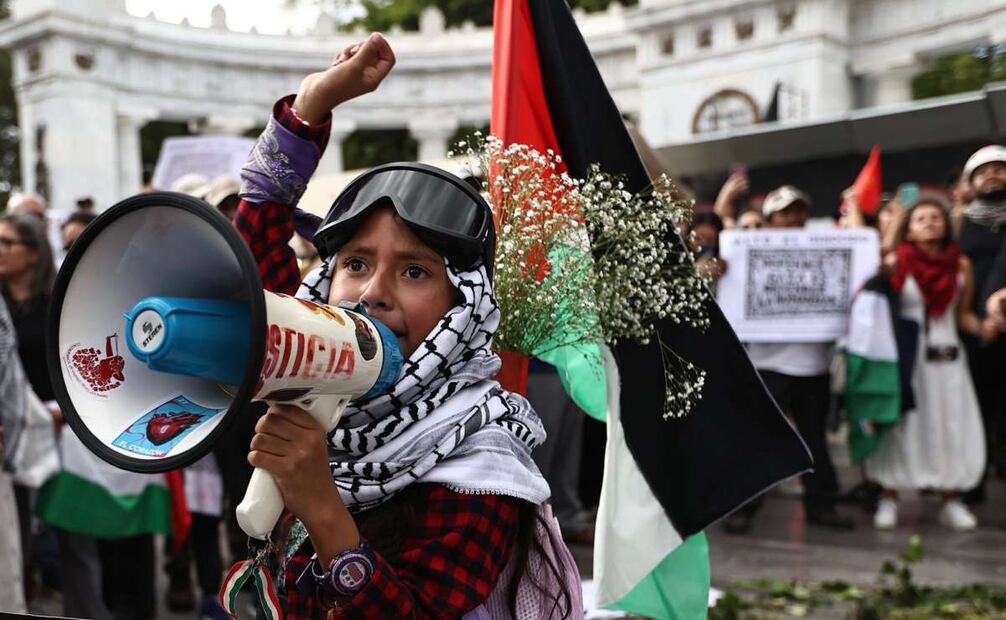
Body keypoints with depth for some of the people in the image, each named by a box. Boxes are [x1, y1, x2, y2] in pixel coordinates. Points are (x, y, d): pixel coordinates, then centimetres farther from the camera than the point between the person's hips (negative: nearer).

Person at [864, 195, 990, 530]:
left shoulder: (962, 265, 4)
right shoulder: (896, 263, -5)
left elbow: (962, 314, 9)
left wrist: (984, 327, -7)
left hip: (946, 355, 3)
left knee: (950, 426, 3)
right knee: (900, 426, 1)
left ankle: (952, 502, 12)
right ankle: (889, 500, 9)